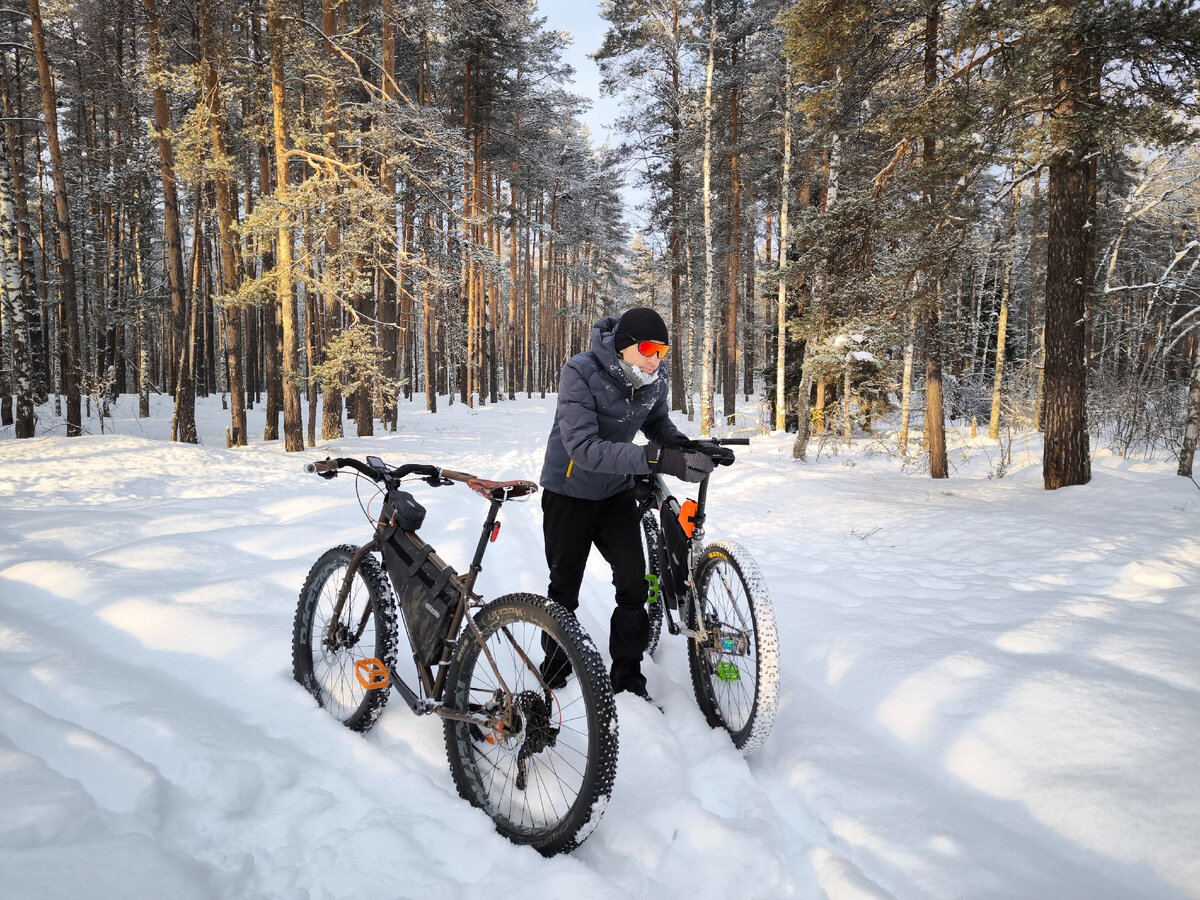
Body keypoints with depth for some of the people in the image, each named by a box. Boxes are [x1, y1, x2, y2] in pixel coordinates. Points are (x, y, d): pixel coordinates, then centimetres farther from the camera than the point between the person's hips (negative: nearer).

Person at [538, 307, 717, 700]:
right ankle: (553, 675, 30)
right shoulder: (581, 373, -29)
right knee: (565, 589, 8)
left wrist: (685, 447, -13)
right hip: (569, 493, -4)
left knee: (634, 584, -5)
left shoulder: (656, 380, -12)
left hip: (616, 492, 4)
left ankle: (628, 679, 11)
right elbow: (585, 448, -39)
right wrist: (658, 460, -48)